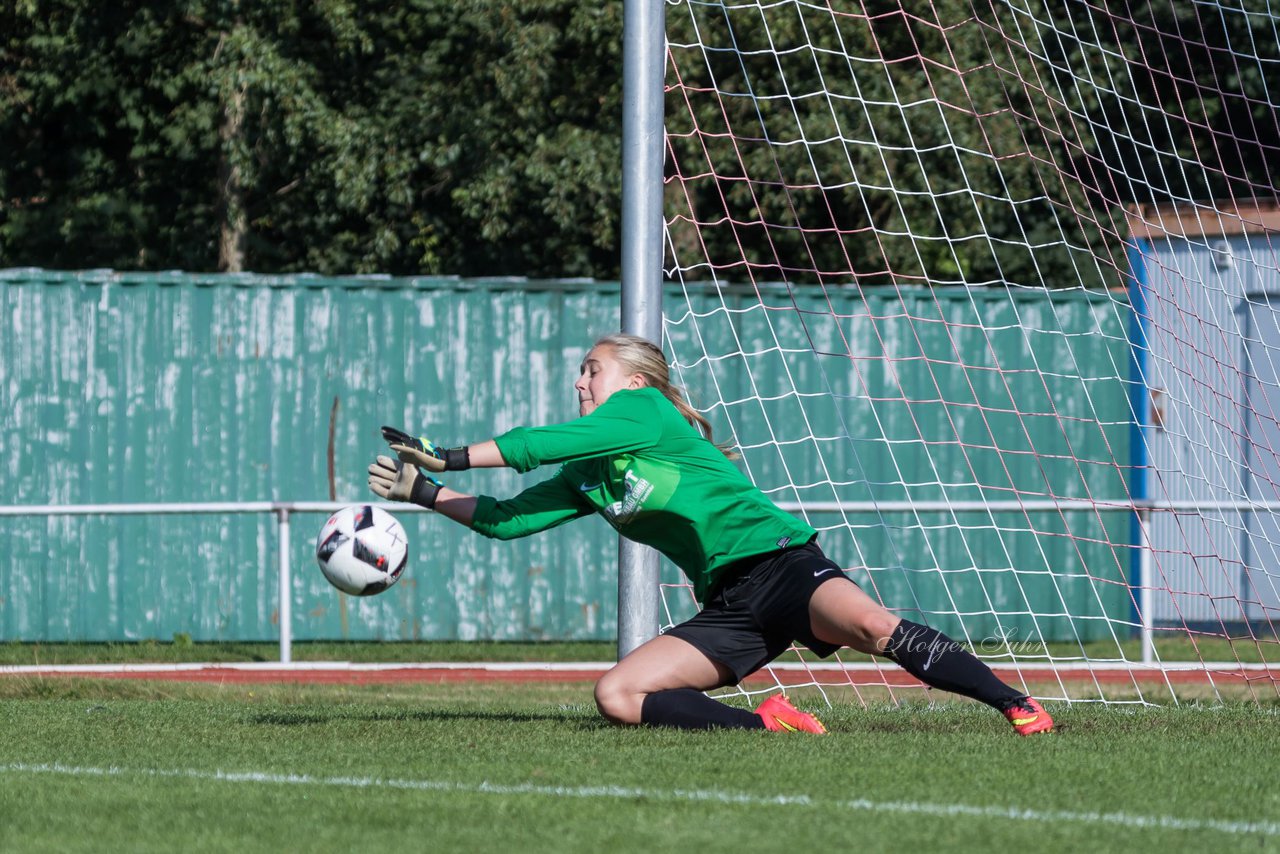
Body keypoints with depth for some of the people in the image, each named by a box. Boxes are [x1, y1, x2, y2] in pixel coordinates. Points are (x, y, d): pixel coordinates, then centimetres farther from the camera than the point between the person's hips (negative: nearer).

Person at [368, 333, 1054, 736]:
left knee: (874, 628, -34)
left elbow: (554, 441, -9)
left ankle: (1018, 707, -29)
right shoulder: (585, 477, 22)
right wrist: (425, 493, 12)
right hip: (728, 608, 7)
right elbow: (507, 517, 21)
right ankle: (768, 725, -10)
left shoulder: (644, 409, -1)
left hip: (778, 562, -7)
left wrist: (453, 457, -5)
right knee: (616, 696, -12)